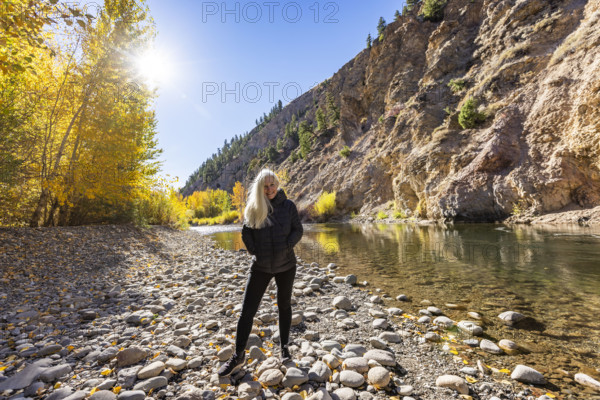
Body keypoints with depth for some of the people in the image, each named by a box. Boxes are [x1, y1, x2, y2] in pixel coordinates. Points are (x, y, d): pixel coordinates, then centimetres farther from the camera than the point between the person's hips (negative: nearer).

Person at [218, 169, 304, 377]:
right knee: (247, 311, 2)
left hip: (286, 265, 0)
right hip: (261, 266, 0)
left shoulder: (288, 205, -6)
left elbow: (298, 230, -2)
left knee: (284, 306, 16)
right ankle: (238, 356, 20)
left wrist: (286, 248, -14)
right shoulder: (253, 207, -4)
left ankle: (284, 346, 37)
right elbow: (246, 232, 3)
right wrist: (254, 251, -7)